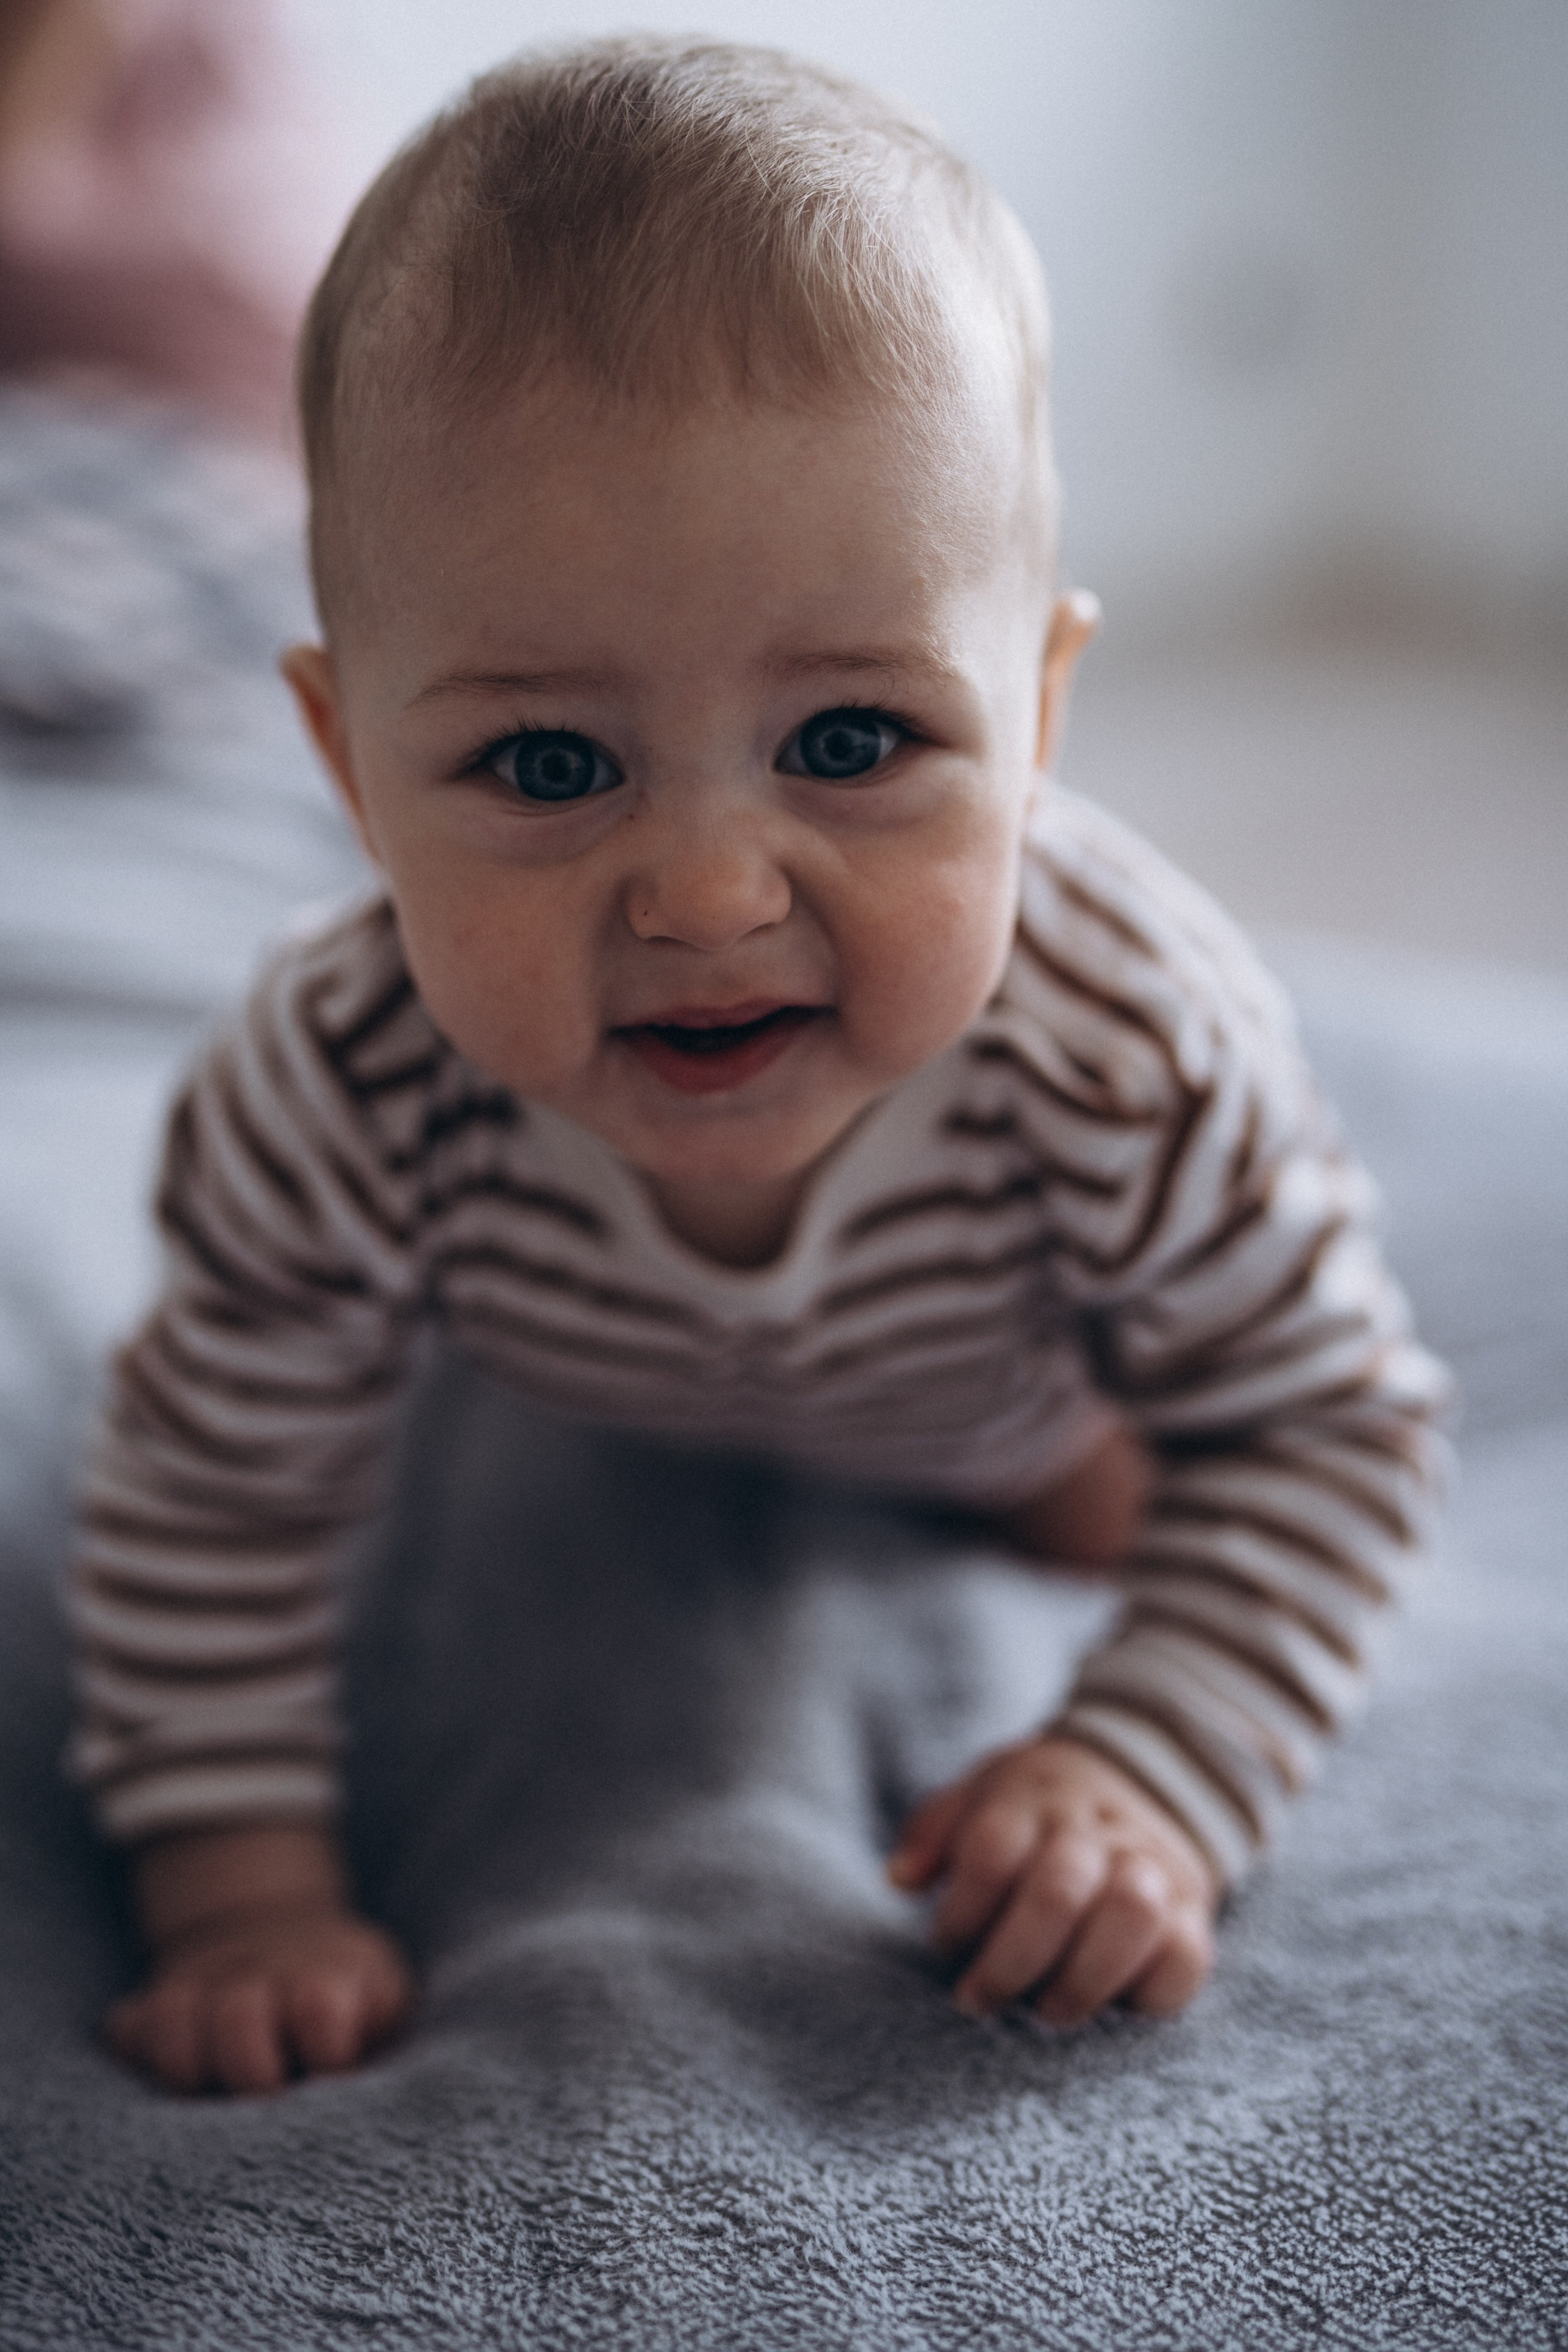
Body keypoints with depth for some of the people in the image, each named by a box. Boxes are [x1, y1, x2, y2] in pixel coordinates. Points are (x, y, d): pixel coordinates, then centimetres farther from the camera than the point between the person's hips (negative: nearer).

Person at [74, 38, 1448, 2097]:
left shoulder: (1136, 1063, -46)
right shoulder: (344, 1102, -45)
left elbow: (1329, 1423, -27)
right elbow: (222, 1491, -27)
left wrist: (1156, 1776, -37)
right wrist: (246, 1892, -30)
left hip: (983, 1373, -1)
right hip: (589, 1373, 2)